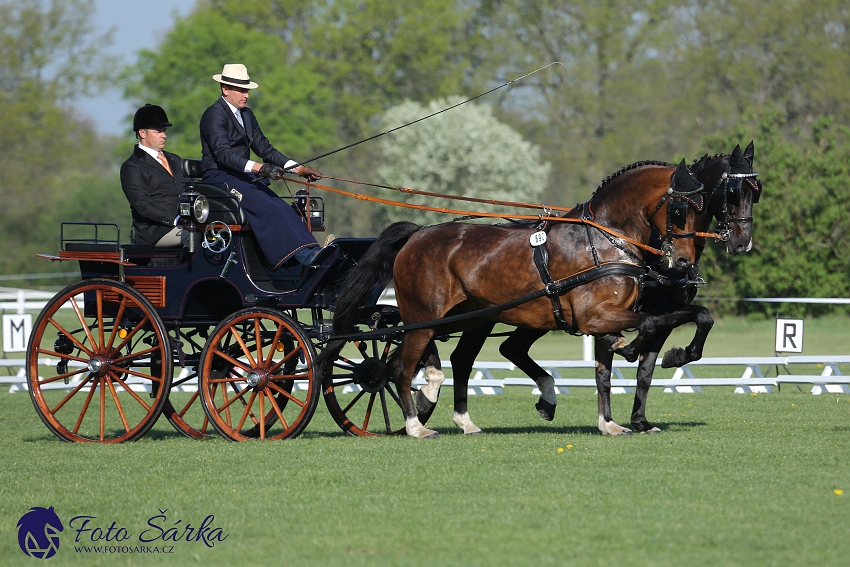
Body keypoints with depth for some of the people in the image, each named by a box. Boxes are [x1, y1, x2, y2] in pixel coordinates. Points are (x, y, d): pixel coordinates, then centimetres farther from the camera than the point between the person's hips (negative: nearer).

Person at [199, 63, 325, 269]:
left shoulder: (246, 115, 18)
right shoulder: (214, 115, -9)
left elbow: (265, 149, 16)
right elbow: (223, 154, -22)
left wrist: (300, 169, 3)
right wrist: (259, 168, -36)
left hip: (244, 177, 8)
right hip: (220, 178, -8)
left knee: (283, 210, -19)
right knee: (267, 208, -29)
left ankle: (312, 253, -36)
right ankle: (306, 256, -39)